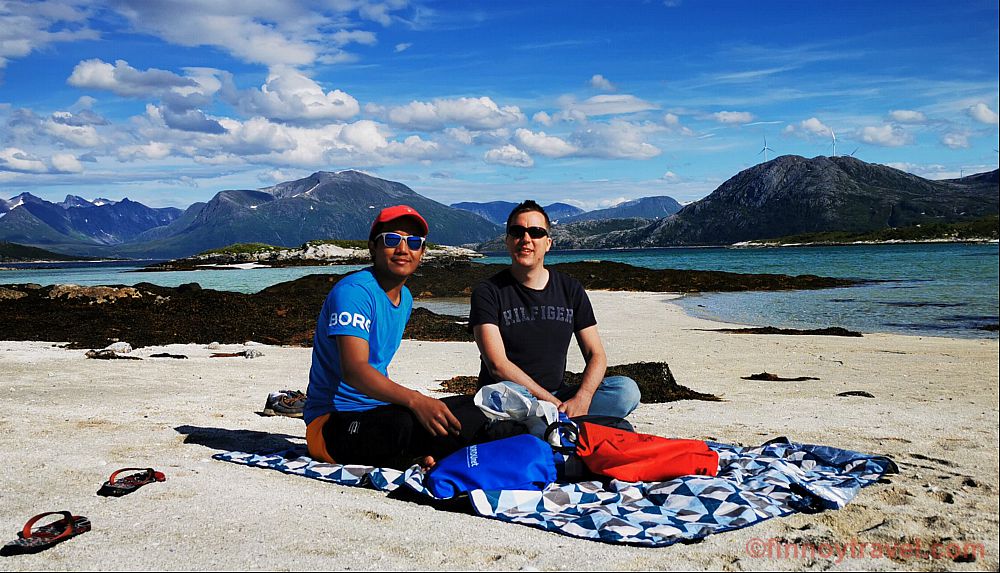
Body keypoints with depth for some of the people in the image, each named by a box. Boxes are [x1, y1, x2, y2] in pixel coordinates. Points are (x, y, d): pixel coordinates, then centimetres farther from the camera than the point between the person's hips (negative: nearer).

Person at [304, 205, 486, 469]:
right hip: (334, 424, -8)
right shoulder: (354, 291, -16)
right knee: (401, 423, -39)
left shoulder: (405, 298, 13)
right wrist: (414, 399, -44)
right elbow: (353, 370, -30)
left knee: (477, 409, -4)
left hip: (378, 409, 9)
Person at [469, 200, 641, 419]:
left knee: (627, 388, -18)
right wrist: (554, 403, -22)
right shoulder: (488, 292, -4)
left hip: (558, 396, 5)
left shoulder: (571, 290, 9)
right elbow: (497, 365, -15)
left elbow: (596, 355, 5)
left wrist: (581, 400, -17)